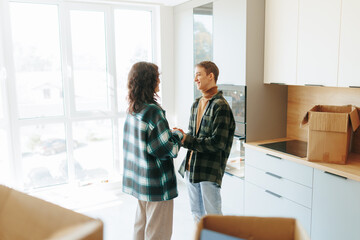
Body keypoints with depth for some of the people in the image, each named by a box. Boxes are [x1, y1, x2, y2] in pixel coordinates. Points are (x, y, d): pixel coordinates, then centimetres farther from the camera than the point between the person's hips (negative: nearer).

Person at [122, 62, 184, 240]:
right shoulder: (153, 111, -22)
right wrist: (178, 136, -4)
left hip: (139, 180, 9)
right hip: (156, 184, -9)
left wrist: (170, 133, 11)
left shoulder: (132, 110, 5)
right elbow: (167, 150, -22)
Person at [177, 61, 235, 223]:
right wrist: (182, 135, -3)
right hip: (190, 167, 8)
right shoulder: (196, 104, 12)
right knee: (196, 213, 20)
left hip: (210, 170, -8)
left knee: (212, 217, 3)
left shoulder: (221, 106, -15)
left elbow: (218, 142, -19)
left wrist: (187, 140, -20)